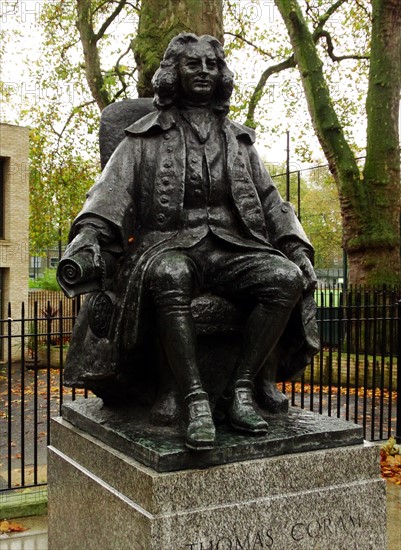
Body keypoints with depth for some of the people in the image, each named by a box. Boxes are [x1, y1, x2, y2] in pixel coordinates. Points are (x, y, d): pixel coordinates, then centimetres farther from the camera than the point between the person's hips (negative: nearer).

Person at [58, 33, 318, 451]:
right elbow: (111, 192, -1)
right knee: (169, 277, -40)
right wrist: (86, 238, -22)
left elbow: (270, 201, 20)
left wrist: (297, 248, 4)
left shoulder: (239, 140, 23)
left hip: (230, 250, 4)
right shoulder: (146, 138, 13)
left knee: (287, 277, -27)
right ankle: (196, 401, -35)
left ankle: (241, 389, -21)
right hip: (170, 247, -3)